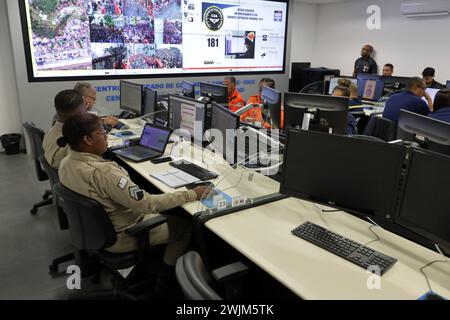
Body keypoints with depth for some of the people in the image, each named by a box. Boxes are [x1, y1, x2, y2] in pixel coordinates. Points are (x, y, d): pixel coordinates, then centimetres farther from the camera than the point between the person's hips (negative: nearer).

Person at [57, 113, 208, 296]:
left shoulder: (66, 163, -8)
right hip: (117, 236, -9)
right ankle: (165, 279, 26)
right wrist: (192, 195, -26)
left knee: (164, 212, 25)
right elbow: (148, 204, -34)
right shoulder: (101, 172, -36)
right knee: (185, 225, 9)